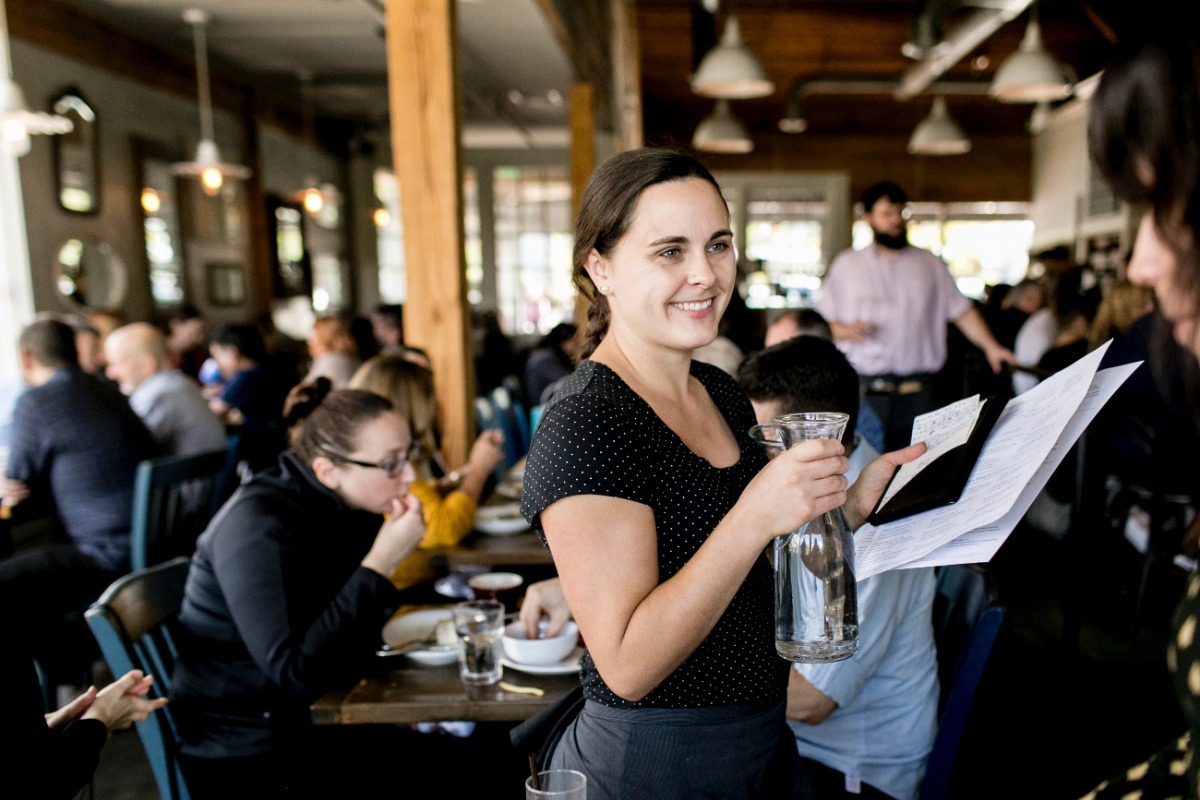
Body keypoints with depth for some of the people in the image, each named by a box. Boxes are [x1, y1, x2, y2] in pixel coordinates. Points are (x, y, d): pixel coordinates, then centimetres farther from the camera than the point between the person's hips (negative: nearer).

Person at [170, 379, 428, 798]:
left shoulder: (349, 508, -3)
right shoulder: (257, 524, -24)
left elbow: (351, 653, 0)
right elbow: (295, 672, -31)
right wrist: (379, 563, -31)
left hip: (306, 720, 7)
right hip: (241, 751, -7)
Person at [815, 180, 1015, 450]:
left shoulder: (931, 264, 16)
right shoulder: (846, 264, 13)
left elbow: (962, 310, 12)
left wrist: (990, 346, -2)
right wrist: (846, 330, -10)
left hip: (917, 390, 1)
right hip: (863, 388, -1)